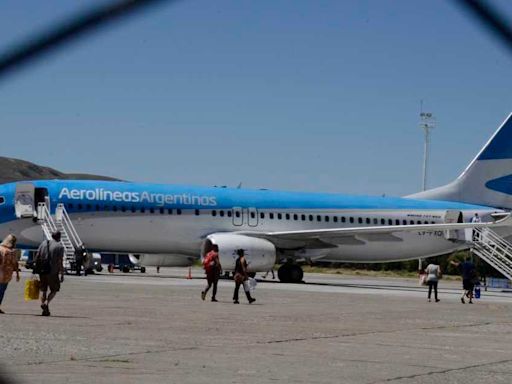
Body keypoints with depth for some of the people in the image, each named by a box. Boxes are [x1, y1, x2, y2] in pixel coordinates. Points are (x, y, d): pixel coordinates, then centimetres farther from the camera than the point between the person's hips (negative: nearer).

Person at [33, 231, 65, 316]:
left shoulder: (44, 243, 8)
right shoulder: (60, 247, -5)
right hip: (53, 272, -4)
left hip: (42, 271, 4)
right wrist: (62, 275, -6)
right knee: (54, 290, 11)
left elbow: (37, 256, 6)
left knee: (43, 290, 12)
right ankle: (46, 303, -13)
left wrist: (35, 269, 11)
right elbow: (60, 262, -10)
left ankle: (45, 310, 8)